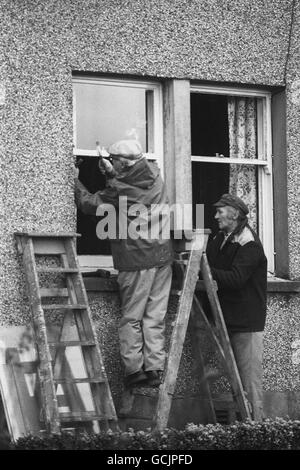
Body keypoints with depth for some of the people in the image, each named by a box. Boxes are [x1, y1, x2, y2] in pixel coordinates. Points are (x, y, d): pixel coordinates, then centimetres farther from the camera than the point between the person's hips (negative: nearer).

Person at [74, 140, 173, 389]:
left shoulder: (120, 189, -12)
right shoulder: (155, 175, 4)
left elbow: (90, 204, 1)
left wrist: (76, 182, 15)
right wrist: (113, 174, 22)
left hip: (136, 260, -5)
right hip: (162, 256, 5)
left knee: (131, 317, 4)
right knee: (155, 317, 7)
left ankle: (134, 368, 1)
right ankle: (155, 368, 6)